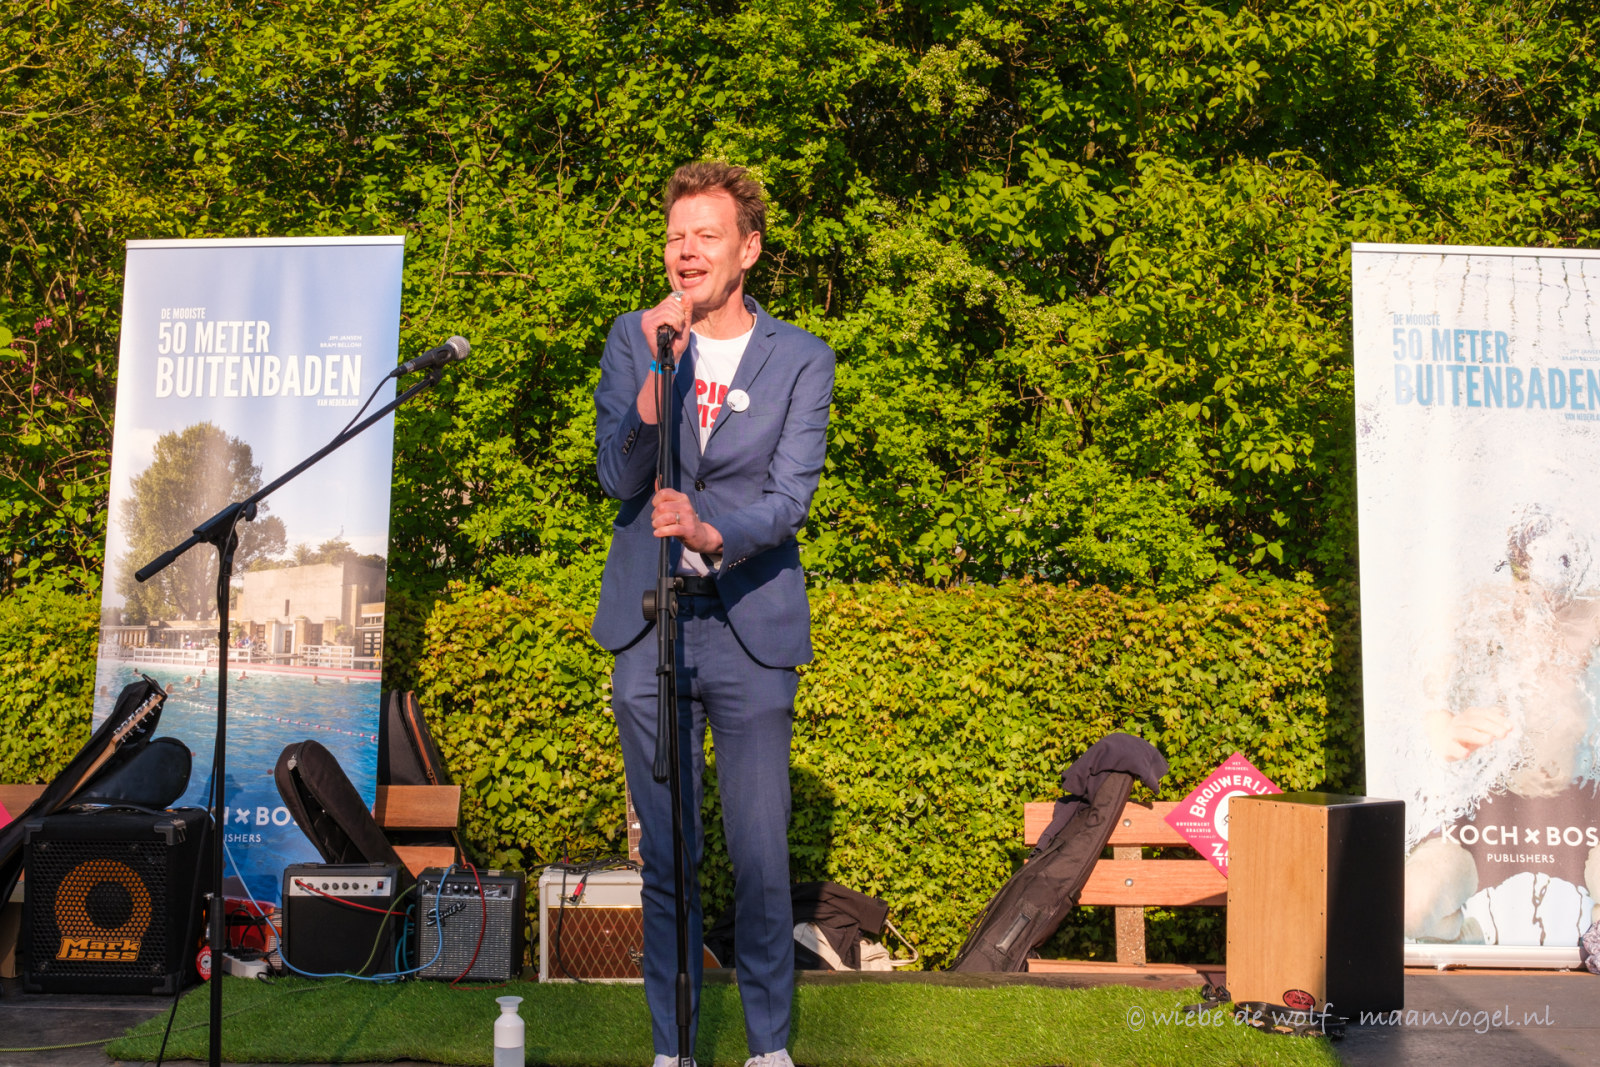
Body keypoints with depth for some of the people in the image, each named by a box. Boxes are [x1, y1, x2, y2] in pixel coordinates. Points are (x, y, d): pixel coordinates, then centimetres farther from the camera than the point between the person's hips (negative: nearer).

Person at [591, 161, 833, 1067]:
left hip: (751, 627, -1)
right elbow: (619, 475, -4)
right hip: (649, 626, 2)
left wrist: (710, 531, -28)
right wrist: (659, 367, -16)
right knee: (665, 854, 9)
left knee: (761, 854, 2)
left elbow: (791, 498, -9)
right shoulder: (633, 340, 7)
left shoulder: (802, 359, 1)